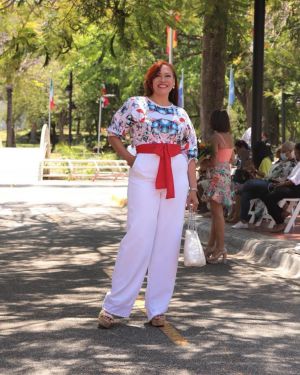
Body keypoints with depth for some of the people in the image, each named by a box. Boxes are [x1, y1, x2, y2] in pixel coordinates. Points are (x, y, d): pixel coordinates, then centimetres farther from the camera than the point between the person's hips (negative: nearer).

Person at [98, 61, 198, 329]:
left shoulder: (181, 114, 13)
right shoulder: (135, 105, 4)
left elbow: (191, 153, 13)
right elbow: (114, 134, 11)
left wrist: (193, 189, 7)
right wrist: (129, 159, 1)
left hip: (176, 176, 4)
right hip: (144, 173, -3)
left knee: (169, 240, 2)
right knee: (138, 236, -9)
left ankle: (158, 308, 9)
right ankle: (114, 305, -1)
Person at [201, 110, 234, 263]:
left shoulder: (215, 137, -13)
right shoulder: (230, 137, 10)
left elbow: (213, 162, -15)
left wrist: (204, 161, 2)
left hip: (218, 174, -9)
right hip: (227, 172, 9)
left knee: (217, 211, -8)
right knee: (216, 211, 14)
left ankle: (220, 247, -9)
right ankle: (211, 244, 20)